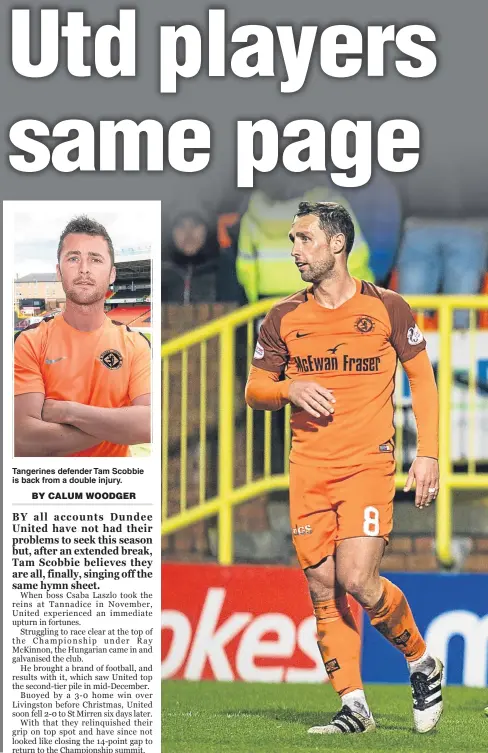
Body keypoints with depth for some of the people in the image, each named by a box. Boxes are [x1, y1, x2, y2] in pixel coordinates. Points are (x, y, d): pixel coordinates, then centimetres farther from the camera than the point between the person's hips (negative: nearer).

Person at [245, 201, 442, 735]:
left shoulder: (386, 308, 0)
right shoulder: (284, 318, 7)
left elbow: (422, 377, 7)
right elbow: (254, 390, 13)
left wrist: (427, 453, -1)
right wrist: (289, 390, -10)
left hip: (368, 465, -4)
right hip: (307, 468, 4)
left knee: (356, 580, -16)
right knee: (323, 589, -1)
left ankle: (421, 662, 9)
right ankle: (354, 706, 7)